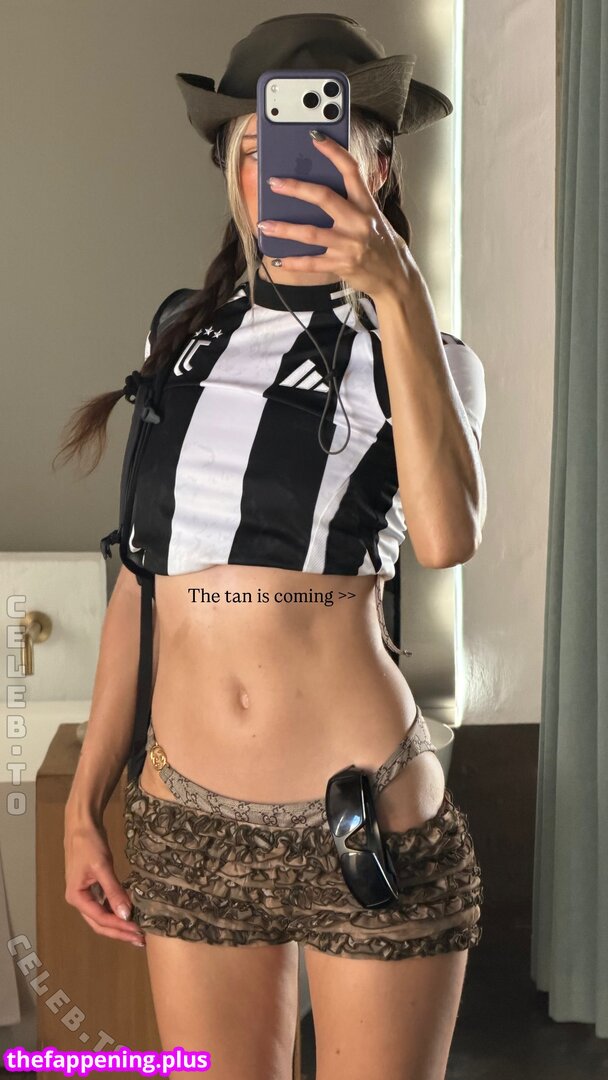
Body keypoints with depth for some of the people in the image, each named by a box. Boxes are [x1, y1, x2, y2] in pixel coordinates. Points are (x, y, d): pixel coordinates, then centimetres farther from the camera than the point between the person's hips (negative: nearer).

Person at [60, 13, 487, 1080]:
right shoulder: (183, 334, 9)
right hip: (186, 824, 3)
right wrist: (84, 801, 9)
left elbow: (445, 537, -21)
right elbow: (140, 580, 12)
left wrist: (397, 291, -25)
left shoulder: (418, 353, 1)